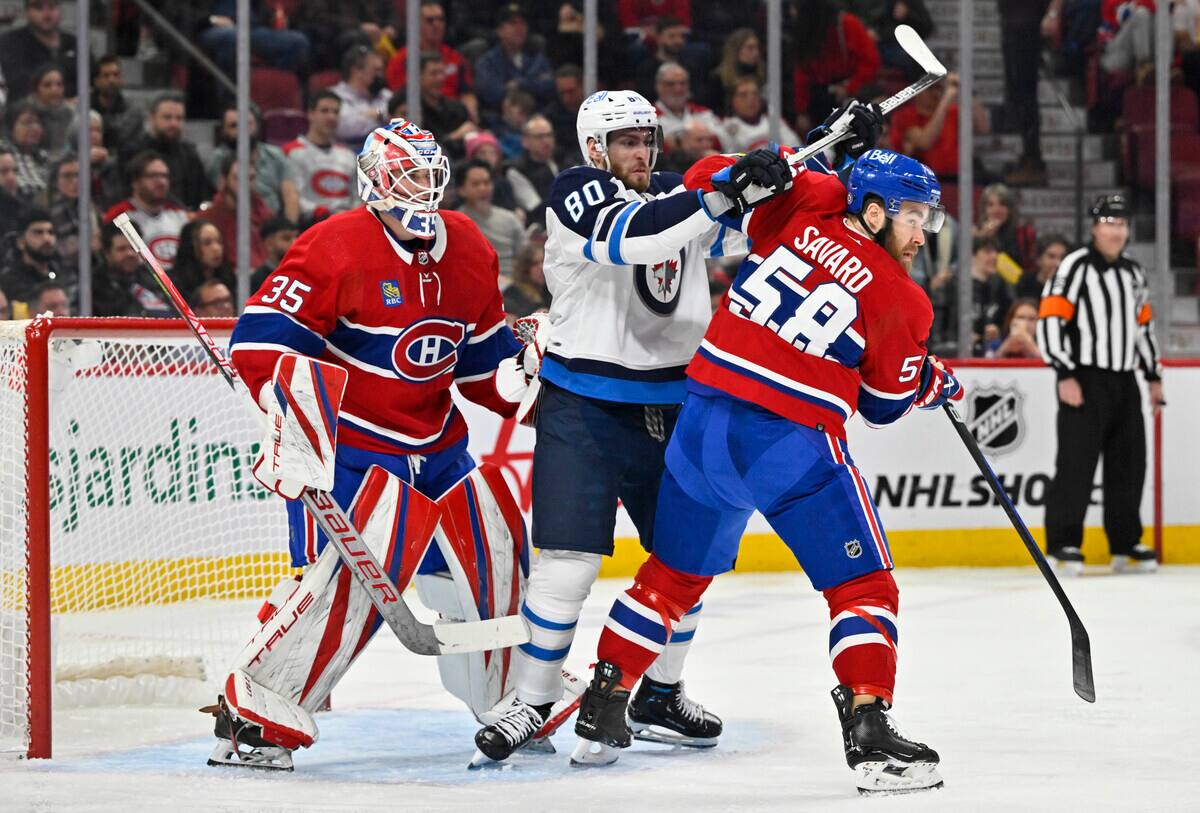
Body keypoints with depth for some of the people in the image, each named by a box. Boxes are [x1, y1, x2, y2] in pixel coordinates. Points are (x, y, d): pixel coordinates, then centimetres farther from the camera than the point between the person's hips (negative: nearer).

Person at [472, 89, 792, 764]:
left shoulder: (675, 195, 10)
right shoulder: (577, 194, -8)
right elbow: (631, 238, -27)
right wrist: (724, 194, -35)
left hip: (670, 410, 6)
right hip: (584, 410, -6)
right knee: (570, 564, -12)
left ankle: (660, 696, 27)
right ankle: (532, 704, 0)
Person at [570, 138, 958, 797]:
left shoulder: (806, 209, 5)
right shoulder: (901, 301, -4)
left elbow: (710, 177, 10)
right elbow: (884, 402, 7)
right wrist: (933, 385, 24)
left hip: (705, 418, 6)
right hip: (792, 445, -6)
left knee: (675, 574, 21)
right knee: (862, 587, 4)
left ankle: (601, 710, 27)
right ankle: (869, 735, -9)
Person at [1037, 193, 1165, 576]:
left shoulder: (1133, 272, 16)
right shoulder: (1076, 267, -8)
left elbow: (1143, 324, 25)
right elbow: (1049, 318, -14)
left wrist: (1154, 376, 21)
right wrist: (1065, 375, -19)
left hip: (1124, 382, 7)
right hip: (1084, 381, -7)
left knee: (1129, 462, 8)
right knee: (1076, 461, -10)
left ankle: (1125, 544, 15)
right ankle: (1062, 544, -6)